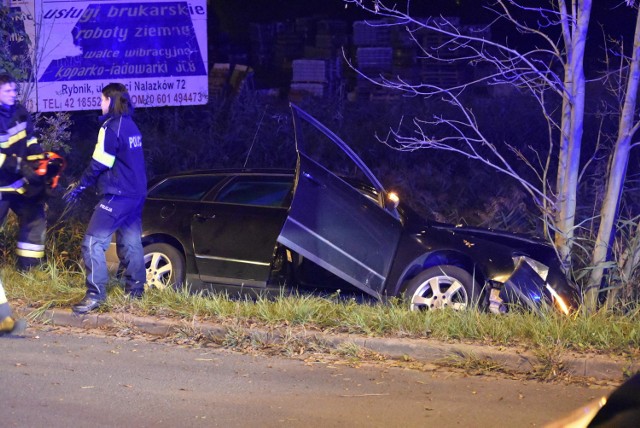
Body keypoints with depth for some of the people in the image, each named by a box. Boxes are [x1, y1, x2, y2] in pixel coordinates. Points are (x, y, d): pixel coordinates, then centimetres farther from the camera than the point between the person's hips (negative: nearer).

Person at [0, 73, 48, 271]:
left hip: (20, 180, 7)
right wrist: (21, 166, -31)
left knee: (35, 217, 11)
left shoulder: (20, 112, 2)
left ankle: (29, 266, 19)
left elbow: (30, 141, 8)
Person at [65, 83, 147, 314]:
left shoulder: (111, 127, -14)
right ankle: (135, 290, 22)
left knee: (93, 241, -10)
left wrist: (79, 187, -4)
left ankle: (95, 294, -15)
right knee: (130, 242, 16)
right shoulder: (130, 125, 13)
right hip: (137, 193, 9)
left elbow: (99, 165, -15)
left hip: (117, 195, -9)